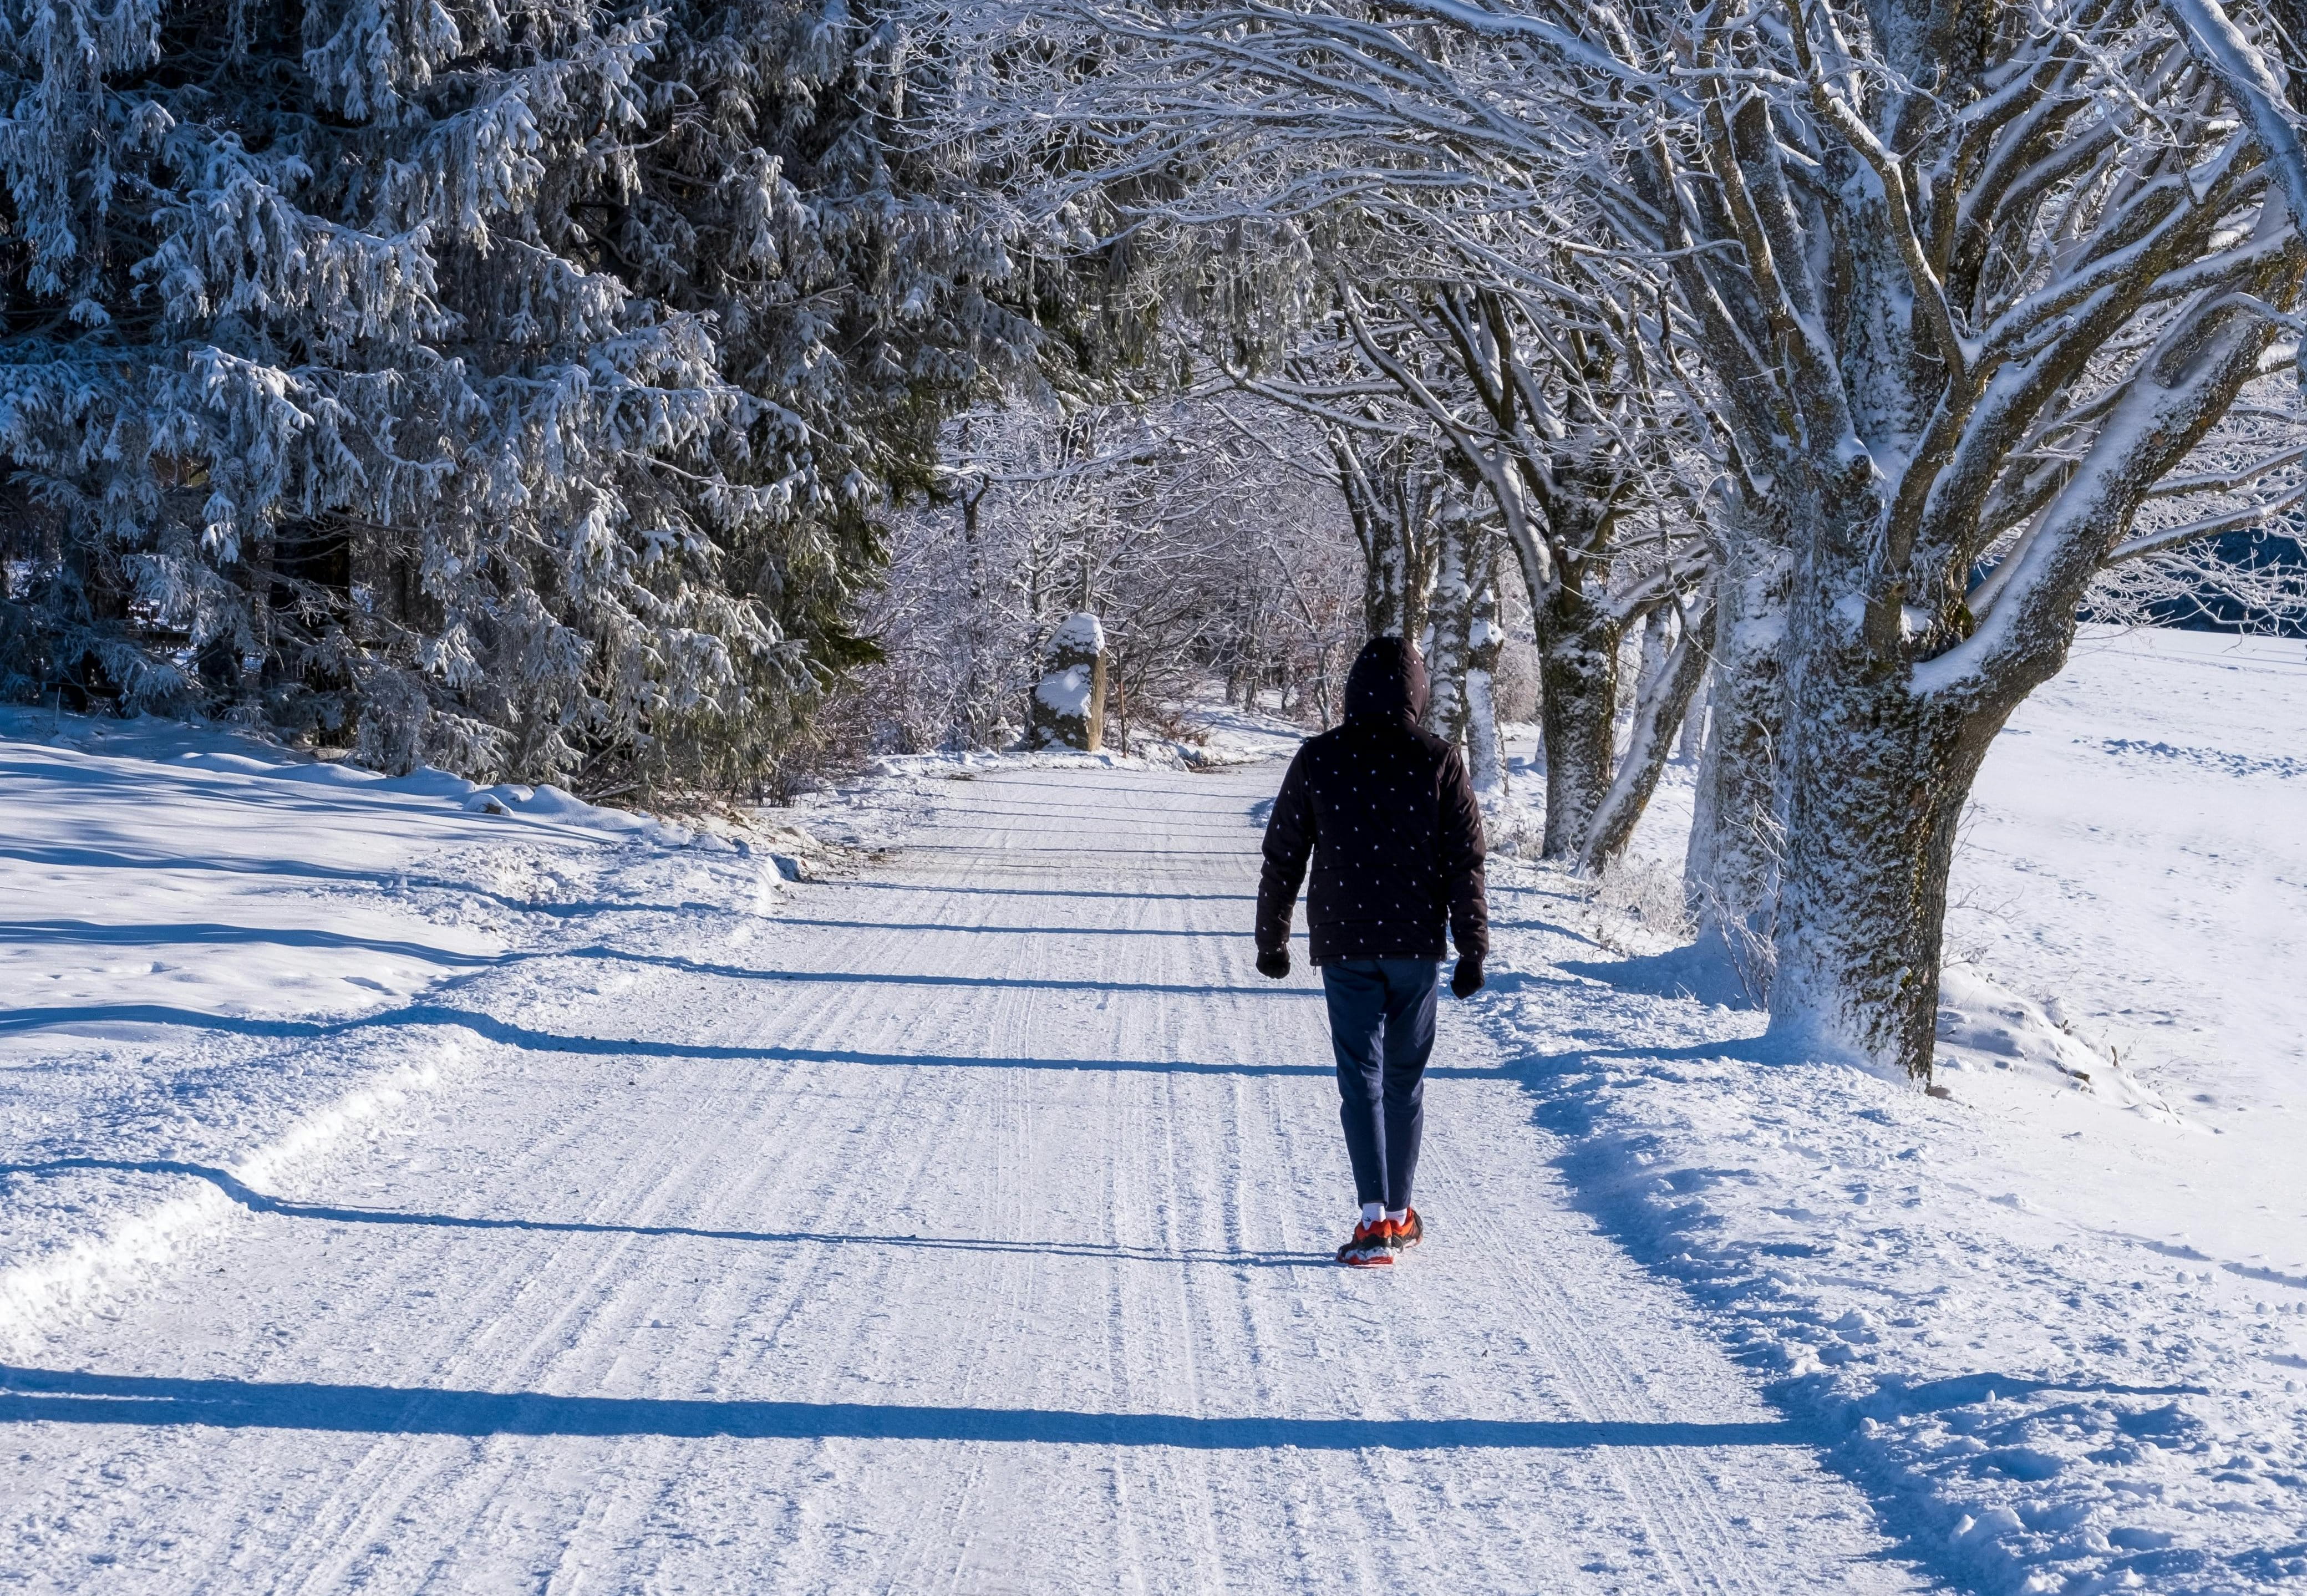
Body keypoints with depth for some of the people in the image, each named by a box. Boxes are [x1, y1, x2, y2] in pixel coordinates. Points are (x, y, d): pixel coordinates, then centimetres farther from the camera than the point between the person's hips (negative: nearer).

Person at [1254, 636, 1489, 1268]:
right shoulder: (1439, 762, -1)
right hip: (1416, 945, 1)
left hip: (1344, 947, -1)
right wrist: (1473, 948, 2)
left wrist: (1271, 938, 14)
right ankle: (1399, 1212, 24)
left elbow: (1282, 858, 3)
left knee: (1361, 1078, -1)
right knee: (1405, 1078, 15)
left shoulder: (1318, 760, -1)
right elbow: (1465, 862, -2)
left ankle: (1376, 1219, -14)